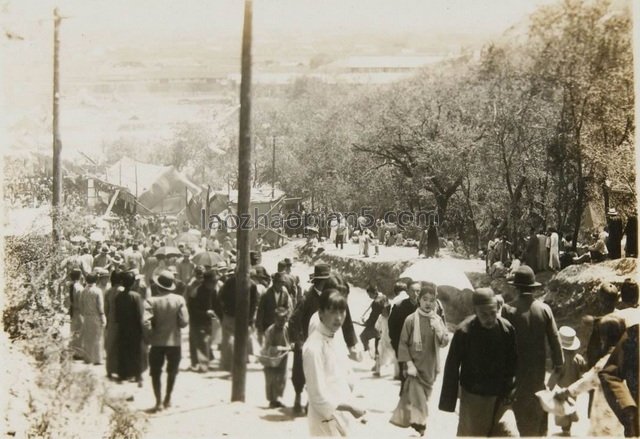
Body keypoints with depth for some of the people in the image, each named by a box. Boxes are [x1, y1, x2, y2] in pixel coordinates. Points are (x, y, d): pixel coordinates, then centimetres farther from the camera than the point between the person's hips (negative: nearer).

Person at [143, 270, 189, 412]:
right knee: (172, 371, 19)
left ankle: (158, 401, 6)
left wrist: (151, 335, -4)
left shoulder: (151, 301, -12)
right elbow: (184, 322, -10)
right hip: (174, 341, 1)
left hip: (157, 342, -1)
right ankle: (167, 399, 25)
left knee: (156, 373, 11)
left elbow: (146, 322, -20)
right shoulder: (179, 300, -8)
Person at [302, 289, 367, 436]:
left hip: (341, 418, 8)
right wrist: (350, 407, -14)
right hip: (327, 421, -8)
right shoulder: (314, 347, -21)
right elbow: (319, 397, -21)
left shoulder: (334, 340, 5)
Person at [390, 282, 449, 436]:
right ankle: (419, 425, -5)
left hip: (430, 367, 5)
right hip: (415, 366, -5)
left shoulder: (438, 320, 0)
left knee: (423, 398, 16)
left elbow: (445, 342, -3)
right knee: (417, 399, -11)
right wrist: (409, 364, -14)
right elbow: (403, 343, -8)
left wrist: (438, 329, -21)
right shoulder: (411, 320, -12)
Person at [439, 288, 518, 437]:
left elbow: (513, 362, 2)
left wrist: (510, 390, -2)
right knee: (471, 433, 7)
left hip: (500, 396, 3)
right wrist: (449, 401, -8)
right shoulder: (464, 332, -18)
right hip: (473, 396, -3)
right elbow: (452, 367, -11)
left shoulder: (507, 328, -10)